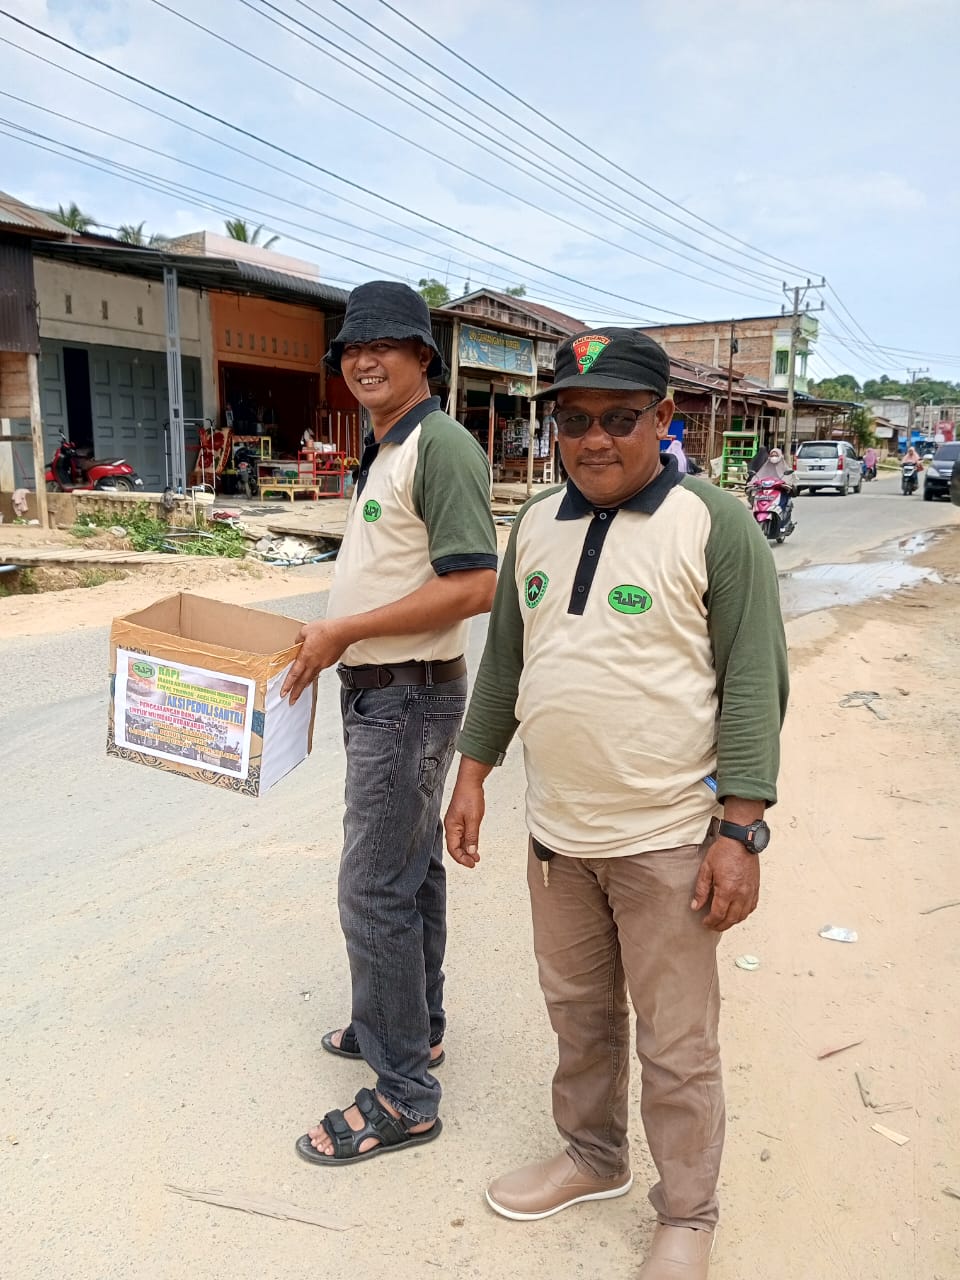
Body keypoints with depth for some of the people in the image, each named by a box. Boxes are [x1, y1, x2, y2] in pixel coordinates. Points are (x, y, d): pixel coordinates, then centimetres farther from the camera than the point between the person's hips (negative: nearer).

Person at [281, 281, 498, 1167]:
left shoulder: (440, 444, -16)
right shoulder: (384, 451, 14)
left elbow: (474, 587, -25)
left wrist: (346, 631, -21)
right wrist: (335, 638, 11)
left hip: (409, 695, -10)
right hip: (378, 689, 10)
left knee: (376, 889, -4)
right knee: (411, 867, 19)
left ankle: (403, 1095, 11)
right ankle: (416, 1024, 37)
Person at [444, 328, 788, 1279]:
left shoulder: (715, 525, -10)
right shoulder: (537, 523, 6)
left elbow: (753, 681, -12)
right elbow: (504, 657, 12)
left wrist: (740, 830, -15)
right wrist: (473, 773, 11)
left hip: (668, 841, -5)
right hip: (556, 832, 5)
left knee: (675, 1047, 10)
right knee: (577, 1013, 22)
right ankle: (592, 1158, 45)